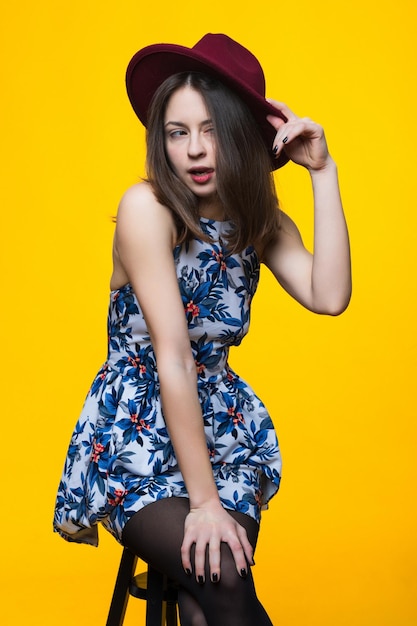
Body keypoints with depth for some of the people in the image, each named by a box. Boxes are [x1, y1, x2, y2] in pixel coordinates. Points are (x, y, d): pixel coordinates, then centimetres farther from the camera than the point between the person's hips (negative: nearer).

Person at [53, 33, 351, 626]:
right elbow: (172, 357, -20)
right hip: (135, 432, -4)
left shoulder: (262, 223, 2)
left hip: (221, 423, 4)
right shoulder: (147, 206, -15)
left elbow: (329, 296, -17)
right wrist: (203, 499, -21)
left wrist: (324, 171, -15)